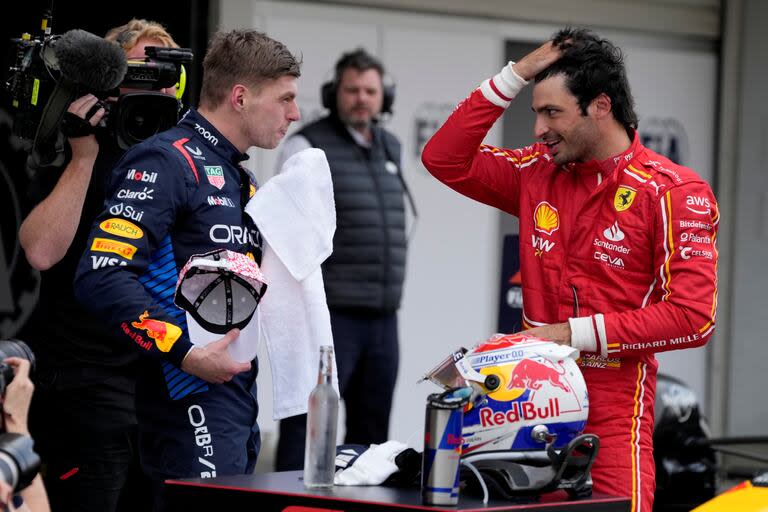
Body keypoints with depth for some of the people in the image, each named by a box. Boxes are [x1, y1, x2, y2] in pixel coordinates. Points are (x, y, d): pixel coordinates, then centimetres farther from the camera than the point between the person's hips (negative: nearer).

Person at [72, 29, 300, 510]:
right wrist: (185, 354, -22)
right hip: (191, 401, -9)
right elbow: (102, 276, -21)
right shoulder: (167, 161, -10)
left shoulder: (239, 178, 20)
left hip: (239, 394, 10)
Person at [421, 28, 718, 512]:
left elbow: (693, 318, -13)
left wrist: (575, 333, -14)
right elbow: (445, 159, 11)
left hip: (612, 415, -4)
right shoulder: (539, 173, 9)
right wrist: (517, 74, 3)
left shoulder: (672, 193, -8)